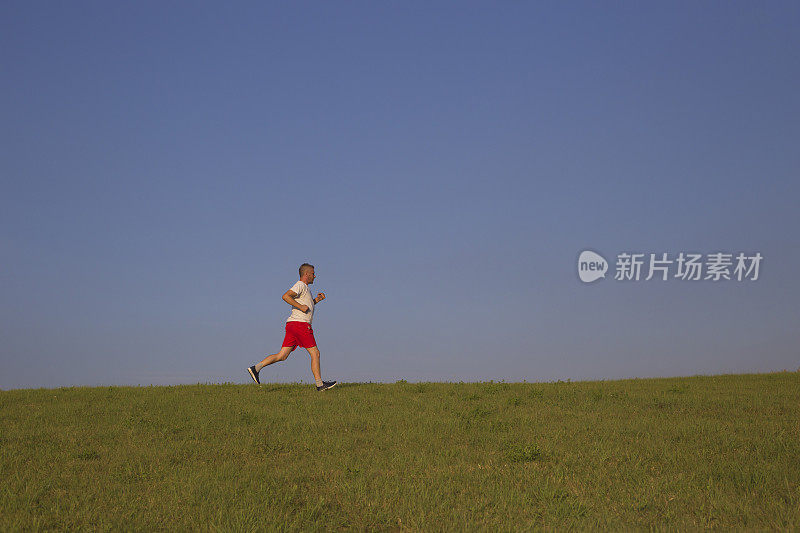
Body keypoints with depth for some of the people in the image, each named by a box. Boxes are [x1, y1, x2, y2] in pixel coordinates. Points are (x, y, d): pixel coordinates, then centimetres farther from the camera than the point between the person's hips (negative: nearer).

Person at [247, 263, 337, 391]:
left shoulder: (304, 288, 24)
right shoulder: (300, 285, -7)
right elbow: (285, 296, -22)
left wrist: (316, 300, 23)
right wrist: (301, 307, -21)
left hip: (292, 324, 10)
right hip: (300, 324, -10)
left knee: (282, 355, 3)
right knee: (315, 353, -3)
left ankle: (256, 367, -4)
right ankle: (320, 384, 0)